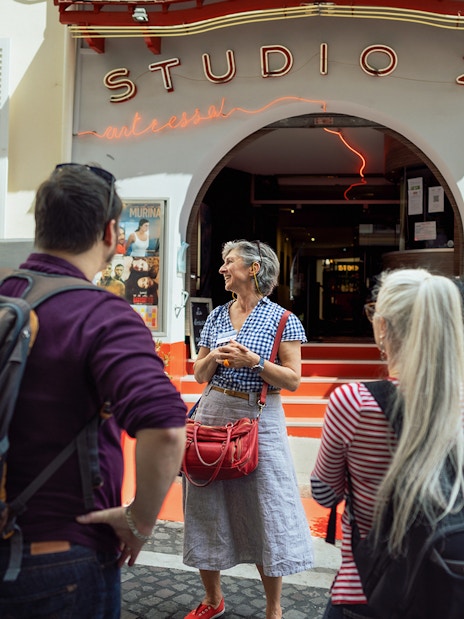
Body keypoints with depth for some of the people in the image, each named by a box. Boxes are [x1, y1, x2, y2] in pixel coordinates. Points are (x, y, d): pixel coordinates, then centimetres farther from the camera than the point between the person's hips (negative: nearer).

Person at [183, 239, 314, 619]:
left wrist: (254, 362, -19)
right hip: (212, 413, 5)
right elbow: (199, 375, 13)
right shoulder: (216, 317, 9)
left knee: (265, 513, 2)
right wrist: (214, 357, -8)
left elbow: (293, 380, -7)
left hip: (260, 420, -4)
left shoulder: (282, 319, -4)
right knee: (207, 506, 11)